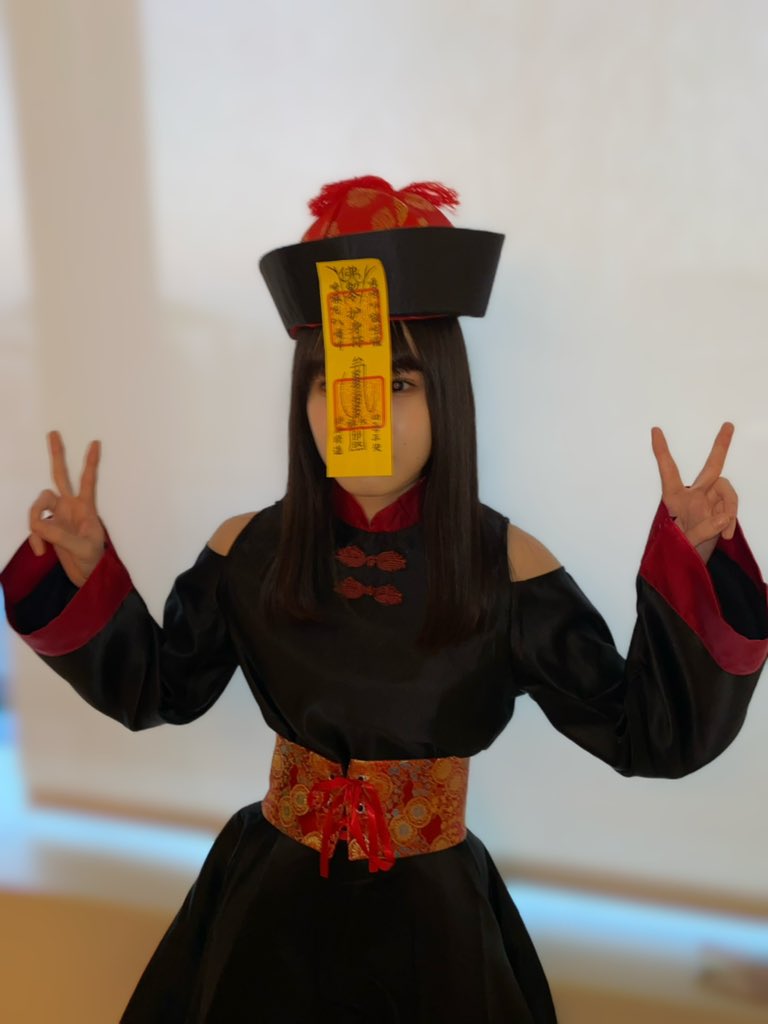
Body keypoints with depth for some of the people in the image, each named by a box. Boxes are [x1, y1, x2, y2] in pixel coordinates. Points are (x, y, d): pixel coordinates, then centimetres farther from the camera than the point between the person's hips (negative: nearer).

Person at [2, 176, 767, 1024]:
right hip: (274, 897, 2)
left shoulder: (505, 565, -19)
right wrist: (83, 568, -14)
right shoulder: (248, 550, -12)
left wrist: (694, 560, -29)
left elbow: (647, 736, -17)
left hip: (434, 915, -1)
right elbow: (157, 691, 0)